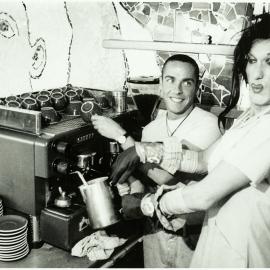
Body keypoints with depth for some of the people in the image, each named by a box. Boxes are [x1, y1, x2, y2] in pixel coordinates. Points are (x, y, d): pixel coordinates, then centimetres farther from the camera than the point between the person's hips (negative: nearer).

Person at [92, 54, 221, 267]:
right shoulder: (150, 129, 2)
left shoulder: (207, 124, -18)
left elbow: (166, 175, -25)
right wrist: (130, 195, -16)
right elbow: (140, 174, 7)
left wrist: (121, 135, -18)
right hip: (154, 231, 5)